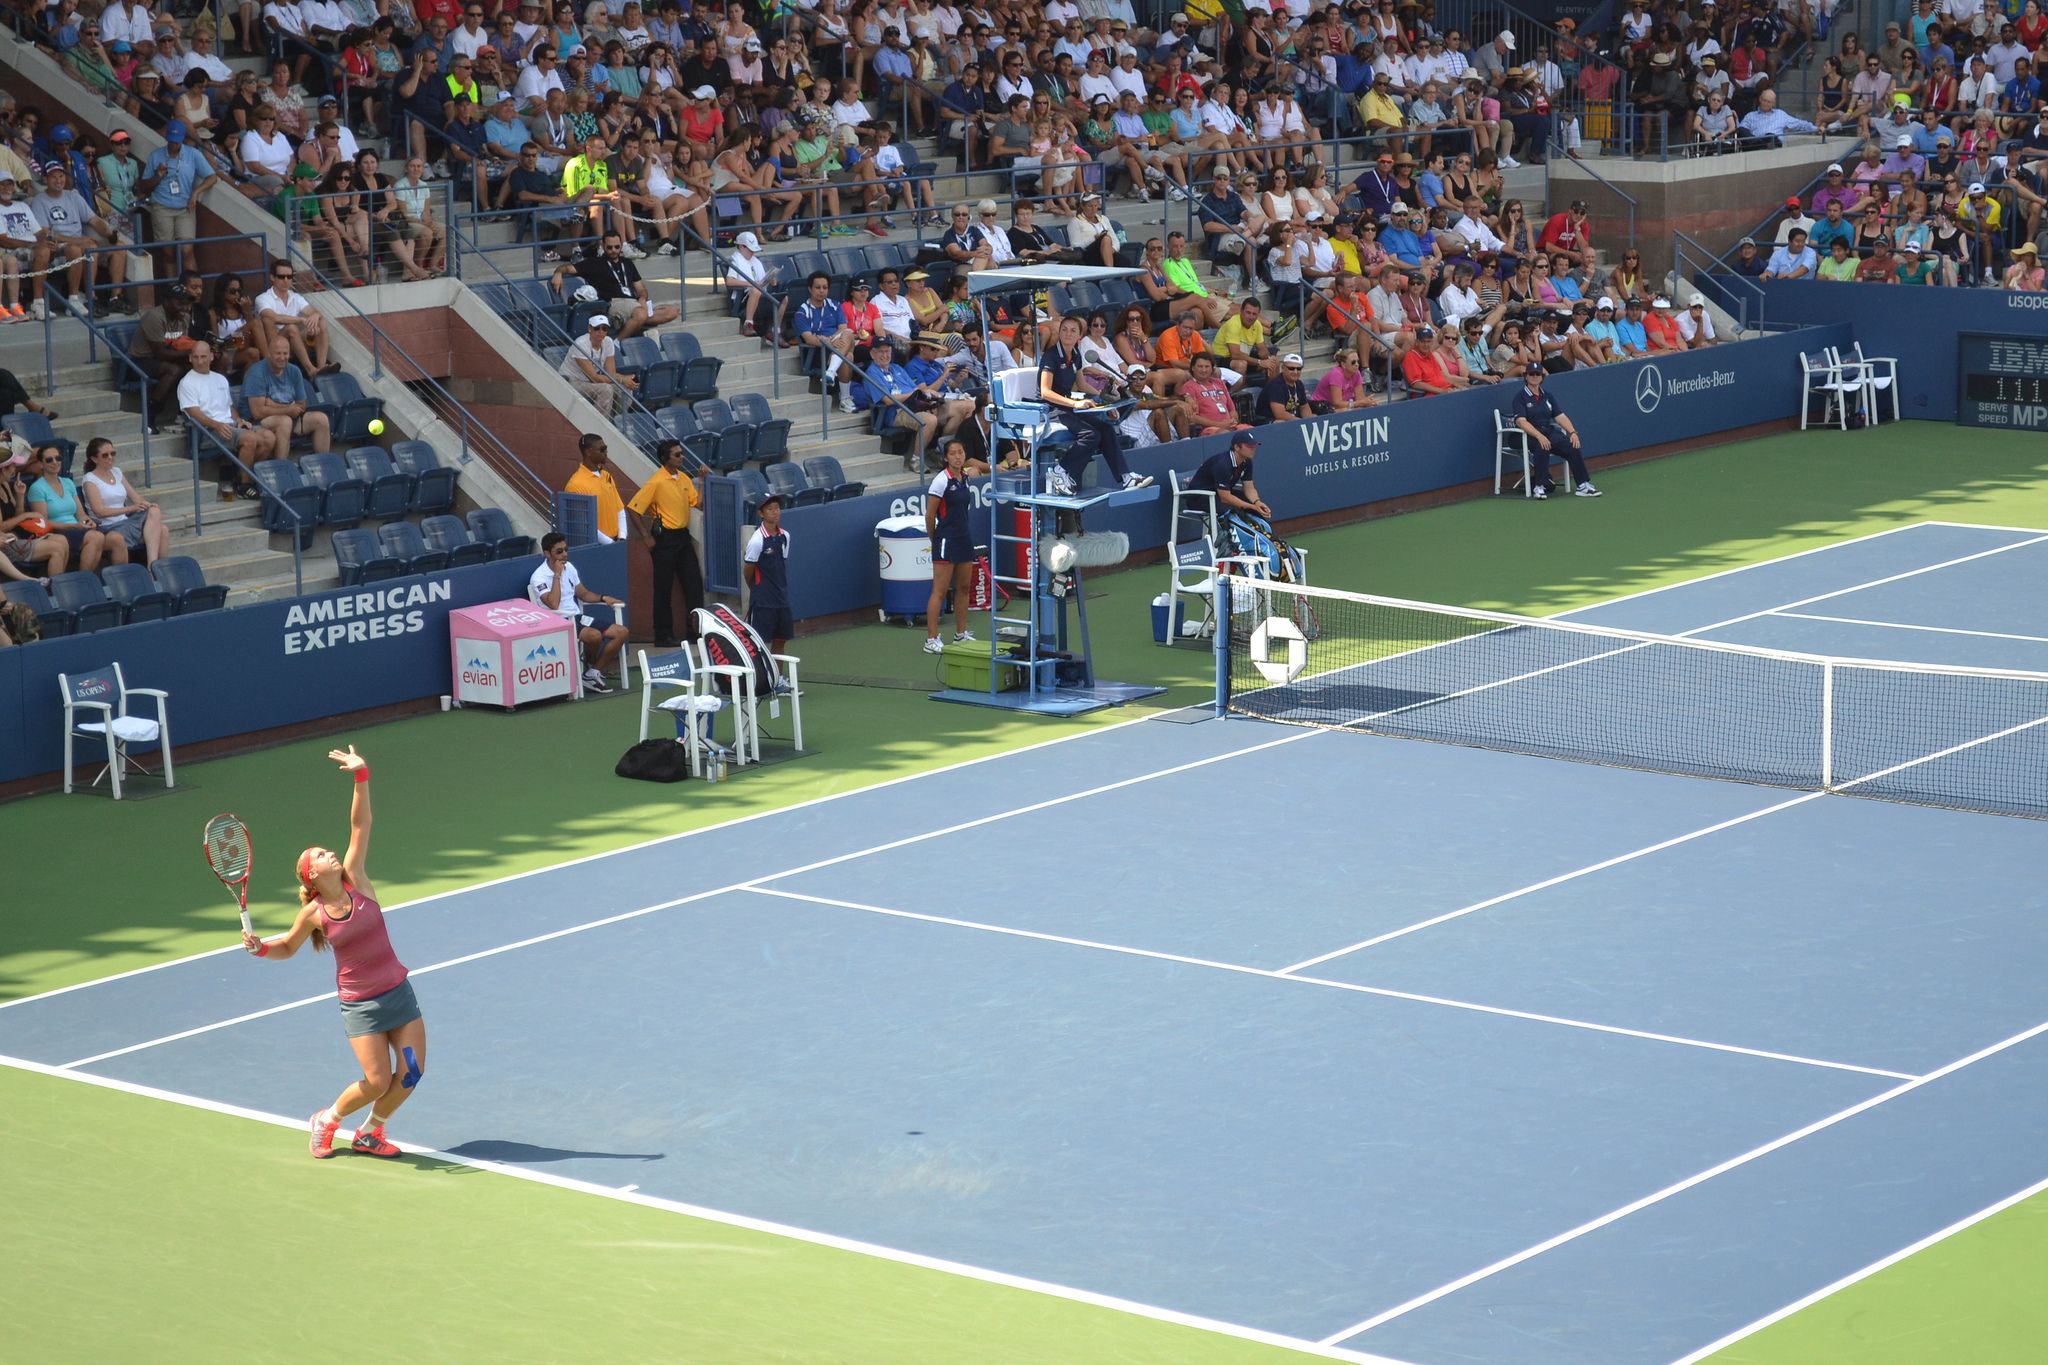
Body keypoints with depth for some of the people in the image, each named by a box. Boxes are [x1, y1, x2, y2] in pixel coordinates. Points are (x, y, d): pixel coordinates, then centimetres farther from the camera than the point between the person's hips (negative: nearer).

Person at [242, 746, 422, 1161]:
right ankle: (328, 1120, 19)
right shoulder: (314, 913, -7)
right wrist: (260, 947, -10)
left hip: (398, 992, 3)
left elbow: (360, 825, -8)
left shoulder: (354, 879, -3)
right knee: (377, 1081, -9)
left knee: (410, 1073, -1)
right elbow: (286, 948, 10)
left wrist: (361, 778, -17)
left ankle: (371, 1133, 22)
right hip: (360, 1004, -3)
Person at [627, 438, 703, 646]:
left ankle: (695, 628, 15)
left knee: (694, 582, 6)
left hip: (683, 535, 7)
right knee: (664, 588, 0)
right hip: (665, 537, -7)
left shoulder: (684, 479, 8)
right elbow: (634, 509, -14)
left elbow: (697, 502, 8)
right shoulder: (657, 482, -14)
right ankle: (663, 635, 7)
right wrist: (647, 538, -12)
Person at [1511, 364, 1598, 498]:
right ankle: (1539, 487, -33)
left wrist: (1573, 432, -9)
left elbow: (1560, 417, 10)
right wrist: (1539, 436, -28)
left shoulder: (1547, 397, 19)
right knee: (1542, 446, -38)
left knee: (1571, 444, -23)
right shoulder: (1520, 398, 1)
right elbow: (1521, 421, -14)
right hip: (1529, 436, -5)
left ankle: (1583, 485, -27)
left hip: (1550, 433, 5)